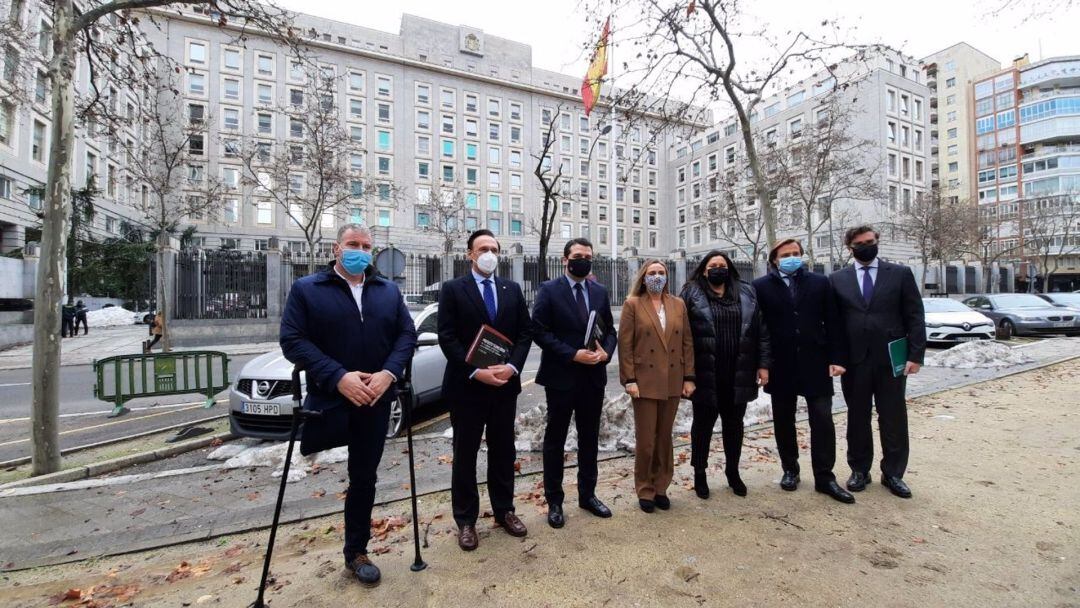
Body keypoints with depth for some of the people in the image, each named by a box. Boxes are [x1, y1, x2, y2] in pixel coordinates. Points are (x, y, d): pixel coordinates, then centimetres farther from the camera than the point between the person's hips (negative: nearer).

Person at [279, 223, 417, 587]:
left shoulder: (389, 291, 9)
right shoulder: (306, 289, -1)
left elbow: (407, 335, 3)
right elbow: (292, 340, -10)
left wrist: (389, 373, -14)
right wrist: (338, 377, -21)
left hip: (374, 401, 3)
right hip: (328, 398, -3)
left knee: (364, 477, 14)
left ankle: (356, 552, 33)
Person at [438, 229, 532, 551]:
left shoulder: (512, 289, 7)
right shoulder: (452, 289, -3)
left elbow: (524, 333, 5)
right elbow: (447, 338, -10)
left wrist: (511, 367, -10)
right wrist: (476, 372, -18)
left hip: (505, 383, 4)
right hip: (466, 385, -3)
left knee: (503, 451, 15)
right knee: (465, 454, 9)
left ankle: (504, 511, 32)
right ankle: (466, 520, 25)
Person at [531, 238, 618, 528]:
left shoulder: (600, 291, 8)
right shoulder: (549, 290, -7)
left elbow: (610, 330, 11)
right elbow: (539, 331, -13)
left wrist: (606, 352, -9)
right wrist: (573, 354, -19)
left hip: (593, 377, 5)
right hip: (561, 376, -4)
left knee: (589, 438, 16)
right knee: (555, 440, 9)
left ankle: (587, 494, 34)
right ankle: (554, 501, 25)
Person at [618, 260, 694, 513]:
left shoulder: (678, 305, 9)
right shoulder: (633, 304, -3)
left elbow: (687, 342, 8)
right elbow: (625, 344, -7)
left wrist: (689, 377, 2)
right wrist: (630, 380, -12)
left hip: (672, 382, 4)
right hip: (644, 381, -3)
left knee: (665, 438, 14)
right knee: (645, 440, 5)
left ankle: (661, 488, 29)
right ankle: (645, 491, 22)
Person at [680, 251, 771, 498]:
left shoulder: (746, 293, 8)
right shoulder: (691, 294, -2)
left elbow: (760, 330, 7)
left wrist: (763, 364, 1)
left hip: (738, 373, 3)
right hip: (705, 374, -3)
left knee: (734, 424, 16)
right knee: (703, 423, 9)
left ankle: (733, 471, 34)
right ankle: (699, 473, 25)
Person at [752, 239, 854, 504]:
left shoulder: (820, 282, 5)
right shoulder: (761, 287, -1)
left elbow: (832, 323, 4)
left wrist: (836, 358, -2)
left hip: (815, 363, 1)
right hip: (780, 365, -1)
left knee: (822, 420, 2)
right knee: (784, 421, 10)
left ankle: (825, 477, 15)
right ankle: (790, 470, 26)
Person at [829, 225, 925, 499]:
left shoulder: (901, 274, 3)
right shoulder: (837, 279, 4)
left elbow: (915, 317, 1)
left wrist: (915, 355, -7)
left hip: (891, 359, 0)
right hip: (854, 360, 0)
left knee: (894, 419, 8)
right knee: (857, 418, 10)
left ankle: (893, 473, 23)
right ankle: (860, 470, 24)